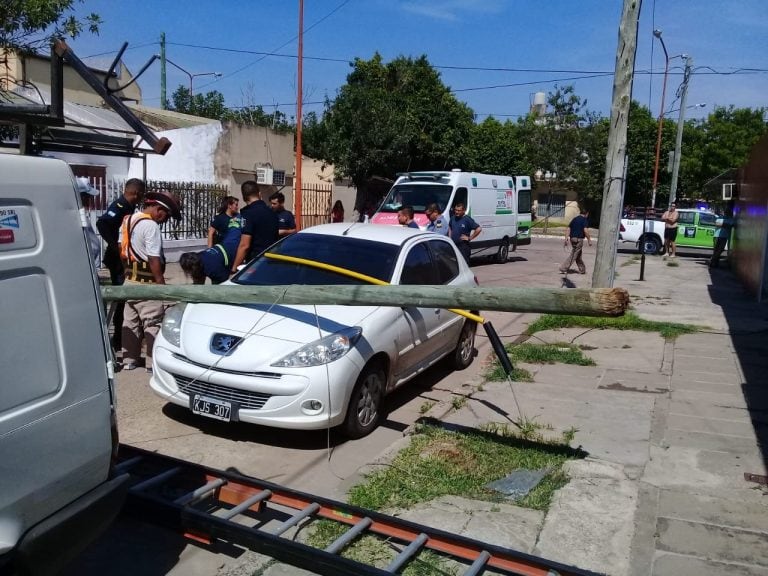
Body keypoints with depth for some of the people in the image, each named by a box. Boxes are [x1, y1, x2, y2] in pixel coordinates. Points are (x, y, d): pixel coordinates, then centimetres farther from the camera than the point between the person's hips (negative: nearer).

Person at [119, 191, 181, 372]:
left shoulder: (127, 220, 11)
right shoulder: (150, 225, -16)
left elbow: (122, 250, 17)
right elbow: (154, 260, -19)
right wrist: (162, 285, -15)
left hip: (130, 280, 9)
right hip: (146, 283, -9)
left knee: (130, 322, 14)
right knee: (153, 324, -2)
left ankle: (128, 360, 22)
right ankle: (153, 363, 1)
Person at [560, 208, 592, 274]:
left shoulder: (574, 219, 15)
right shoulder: (585, 220, -5)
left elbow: (568, 229, 11)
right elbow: (585, 230, -16)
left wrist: (566, 239, 11)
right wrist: (589, 240, -9)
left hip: (572, 238, 8)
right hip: (579, 239, -8)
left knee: (578, 255, 17)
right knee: (573, 255, -5)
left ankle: (582, 270, 24)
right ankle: (563, 269, -10)